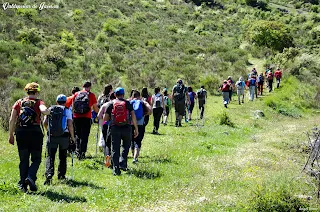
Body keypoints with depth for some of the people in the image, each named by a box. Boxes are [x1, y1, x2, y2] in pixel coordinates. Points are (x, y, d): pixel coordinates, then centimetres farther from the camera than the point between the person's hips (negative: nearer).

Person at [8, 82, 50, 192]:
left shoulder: (19, 102, 11)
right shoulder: (38, 102, 1)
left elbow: (12, 120, 6)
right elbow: (44, 111, -22)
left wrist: (11, 135, 11)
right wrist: (48, 111, 1)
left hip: (20, 132, 3)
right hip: (35, 132, -3)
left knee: (23, 160, 12)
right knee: (36, 159, 9)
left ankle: (22, 183, 8)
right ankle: (30, 177, -13)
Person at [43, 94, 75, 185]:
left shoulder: (50, 109, 8)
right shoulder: (67, 110, 1)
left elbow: (45, 122, 8)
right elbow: (70, 125, -7)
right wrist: (72, 136, 2)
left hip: (51, 136, 1)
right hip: (64, 136, -1)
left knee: (50, 156, 0)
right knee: (63, 157, 14)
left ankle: (49, 174, -19)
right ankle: (61, 175, 18)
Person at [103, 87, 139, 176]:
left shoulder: (110, 103, 7)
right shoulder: (127, 103, 6)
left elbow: (105, 118, 4)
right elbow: (133, 116, -2)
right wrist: (136, 129, 2)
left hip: (115, 128, 0)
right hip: (126, 128, 0)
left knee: (115, 149, 4)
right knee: (126, 146, 20)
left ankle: (116, 169, 0)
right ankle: (122, 163, 5)